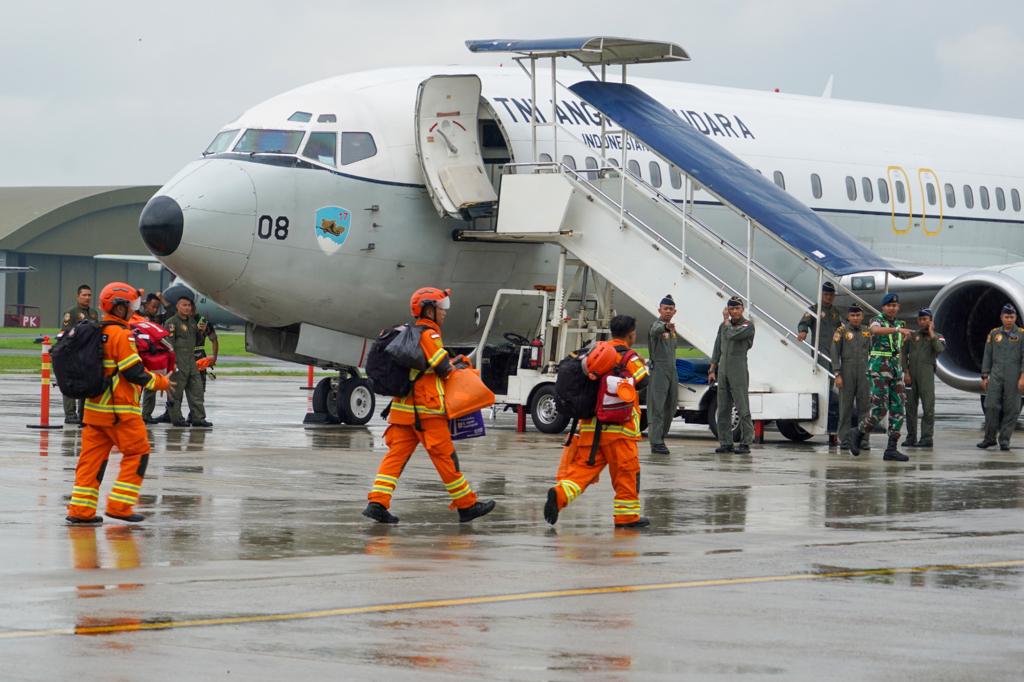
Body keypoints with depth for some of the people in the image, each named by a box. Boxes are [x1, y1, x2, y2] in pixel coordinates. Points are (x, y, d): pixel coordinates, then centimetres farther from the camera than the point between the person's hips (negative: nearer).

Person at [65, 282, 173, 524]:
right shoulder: (121, 334, -14)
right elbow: (134, 373, -17)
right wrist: (161, 382, -2)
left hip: (95, 407, 8)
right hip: (120, 409, -8)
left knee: (92, 456, 8)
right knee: (137, 453, 2)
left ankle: (80, 508, 6)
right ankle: (119, 505, -1)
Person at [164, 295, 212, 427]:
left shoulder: (192, 322, 17)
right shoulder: (172, 322, -7)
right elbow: (169, 343, -13)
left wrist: (200, 331, 5)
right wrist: (172, 362, -20)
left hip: (191, 361, 8)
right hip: (178, 361, -8)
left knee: (196, 389, 6)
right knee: (176, 391, -1)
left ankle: (198, 418, 10)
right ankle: (177, 418, 4)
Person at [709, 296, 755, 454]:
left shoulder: (748, 326, -5)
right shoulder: (724, 325, 14)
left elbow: (732, 335, -22)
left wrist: (726, 320, -5)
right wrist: (712, 370, 13)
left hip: (739, 371, -6)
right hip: (723, 370, 6)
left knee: (742, 408, -7)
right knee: (723, 409, 5)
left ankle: (745, 443, -7)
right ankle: (726, 443, 9)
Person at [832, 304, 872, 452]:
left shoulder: (867, 332, 11)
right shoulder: (841, 331, 0)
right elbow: (835, 353, -3)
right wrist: (837, 374, -10)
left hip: (864, 373, 3)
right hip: (847, 372, -3)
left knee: (864, 406, 1)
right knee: (846, 407, 0)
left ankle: (863, 440, 4)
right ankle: (845, 440, 3)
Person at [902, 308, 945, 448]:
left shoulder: (938, 337, 10)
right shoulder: (912, 336, 17)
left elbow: (940, 349, -11)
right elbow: (904, 354, 11)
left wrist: (931, 333, -4)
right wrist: (906, 372, -1)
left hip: (926, 372, -3)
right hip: (911, 372, 3)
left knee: (928, 406, -8)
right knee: (910, 406, 2)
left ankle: (927, 437, -8)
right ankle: (911, 437, 8)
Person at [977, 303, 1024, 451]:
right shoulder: (994, 334, 11)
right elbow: (987, 356, 12)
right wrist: (984, 377, 7)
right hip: (996, 375, 2)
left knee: (1011, 409, -1)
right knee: (991, 406, -5)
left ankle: (1005, 439, 5)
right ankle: (989, 438, 4)